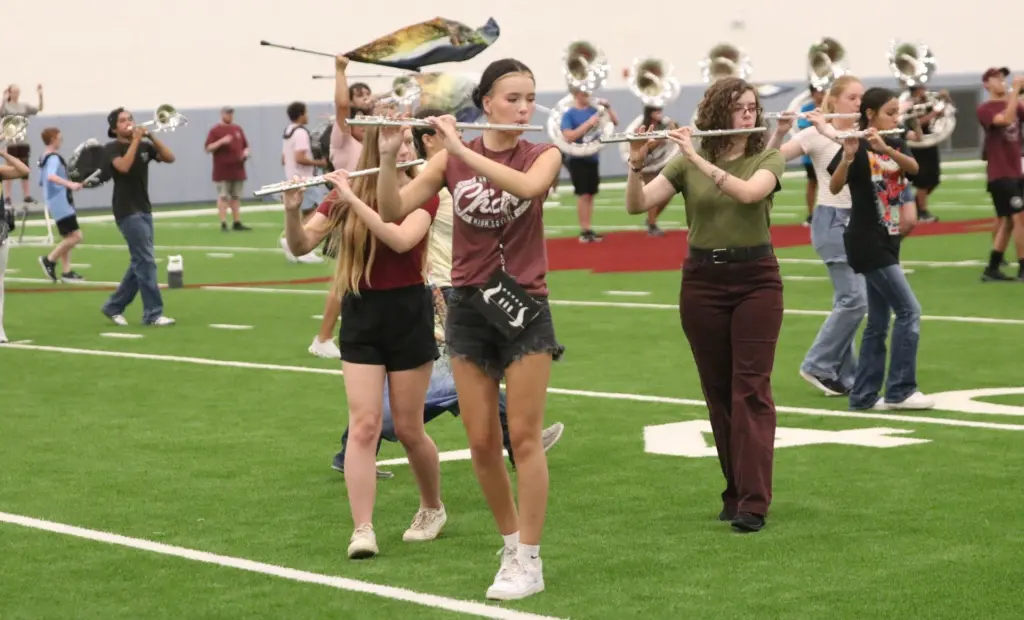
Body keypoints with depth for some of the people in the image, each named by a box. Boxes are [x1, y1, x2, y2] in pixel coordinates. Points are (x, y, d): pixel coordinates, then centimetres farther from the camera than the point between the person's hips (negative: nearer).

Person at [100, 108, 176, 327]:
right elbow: (124, 166, -25)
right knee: (146, 262, -11)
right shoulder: (111, 148, -6)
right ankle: (153, 314, -9)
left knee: (139, 263, 10)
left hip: (144, 210, 7)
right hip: (127, 212, -7)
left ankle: (114, 307, 21)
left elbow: (170, 158, -2)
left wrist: (151, 137, -10)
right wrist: (135, 140, -19)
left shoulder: (144, 146, 9)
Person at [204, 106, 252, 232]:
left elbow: (245, 145, 22)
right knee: (223, 197, -7)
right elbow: (208, 148, -8)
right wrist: (221, 142, -21)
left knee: (236, 197, 9)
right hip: (222, 171, -6)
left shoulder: (238, 129, 15)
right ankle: (223, 224, -7)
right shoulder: (215, 130, -2)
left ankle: (237, 223, 14)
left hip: (237, 169, 6)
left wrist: (245, 152, 0)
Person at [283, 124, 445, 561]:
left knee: (407, 428, 6)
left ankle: (433, 508, 31)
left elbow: (400, 240, -25)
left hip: (408, 314, -2)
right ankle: (362, 531, -10)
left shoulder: (423, 195, -6)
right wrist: (292, 210, -25)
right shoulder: (345, 194, 1)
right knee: (364, 426, -7)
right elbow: (300, 246, -6)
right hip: (360, 316, 2)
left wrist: (354, 200, -30)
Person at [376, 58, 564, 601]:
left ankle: (530, 562, 5)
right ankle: (511, 545, 24)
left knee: (524, 436, -2)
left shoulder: (543, 156, -2)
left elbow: (528, 186, -26)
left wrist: (462, 150, -27)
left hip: (524, 308, -2)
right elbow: (392, 211, -8)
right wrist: (389, 157, -24)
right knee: (481, 442, 5)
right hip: (468, 309, 2)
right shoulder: (450, 159, 0)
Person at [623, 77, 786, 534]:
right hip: (702, 280, 2)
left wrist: (698, 159, -25)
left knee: (751, 389, -9)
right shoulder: (686, 163, 4)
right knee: (717, 392, 7)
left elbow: (749, 192, -23)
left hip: (755, 279, -2)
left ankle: (752, 502, -12)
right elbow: (636, 205, -5)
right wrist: (636, 165, -23)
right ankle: (736, 491, 18)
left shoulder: (767, 160, 0)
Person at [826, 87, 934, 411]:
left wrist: (884, 148, -28)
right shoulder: (856, 148, -10)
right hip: (866, 242, -8)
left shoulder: (896, 145, 11)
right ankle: (900, 390, -4)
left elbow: (913, 167, -11)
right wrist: (847, 156, -41)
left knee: (878, 322, 8)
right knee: (909, 310, -10)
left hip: (888, 241, 8)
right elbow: (834, 187, -24)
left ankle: (863, 395, 12)